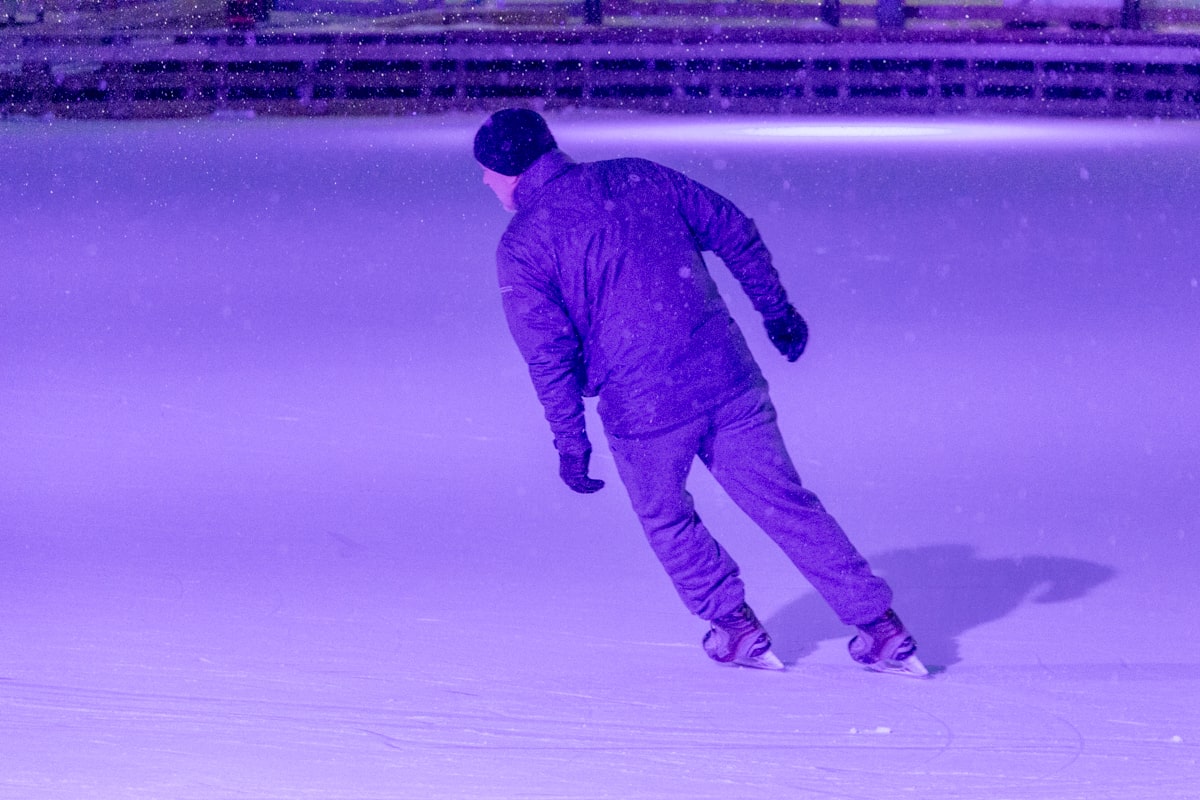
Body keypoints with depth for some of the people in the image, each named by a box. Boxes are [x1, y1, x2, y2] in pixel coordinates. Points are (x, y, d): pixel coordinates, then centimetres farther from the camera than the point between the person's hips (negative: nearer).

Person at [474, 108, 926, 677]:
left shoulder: (522, 246, -3)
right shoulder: (639, 178, 10)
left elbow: (548, 354, -7)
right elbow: (735, 232, 13)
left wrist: (570, 441, 0)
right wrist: (775, 308, 23)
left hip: (641, 411, -4)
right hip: (728, 376, 4)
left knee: (665, 517, 24)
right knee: (786, 505, 12)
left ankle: (735, 628, 26)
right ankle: (880, 627, 11)